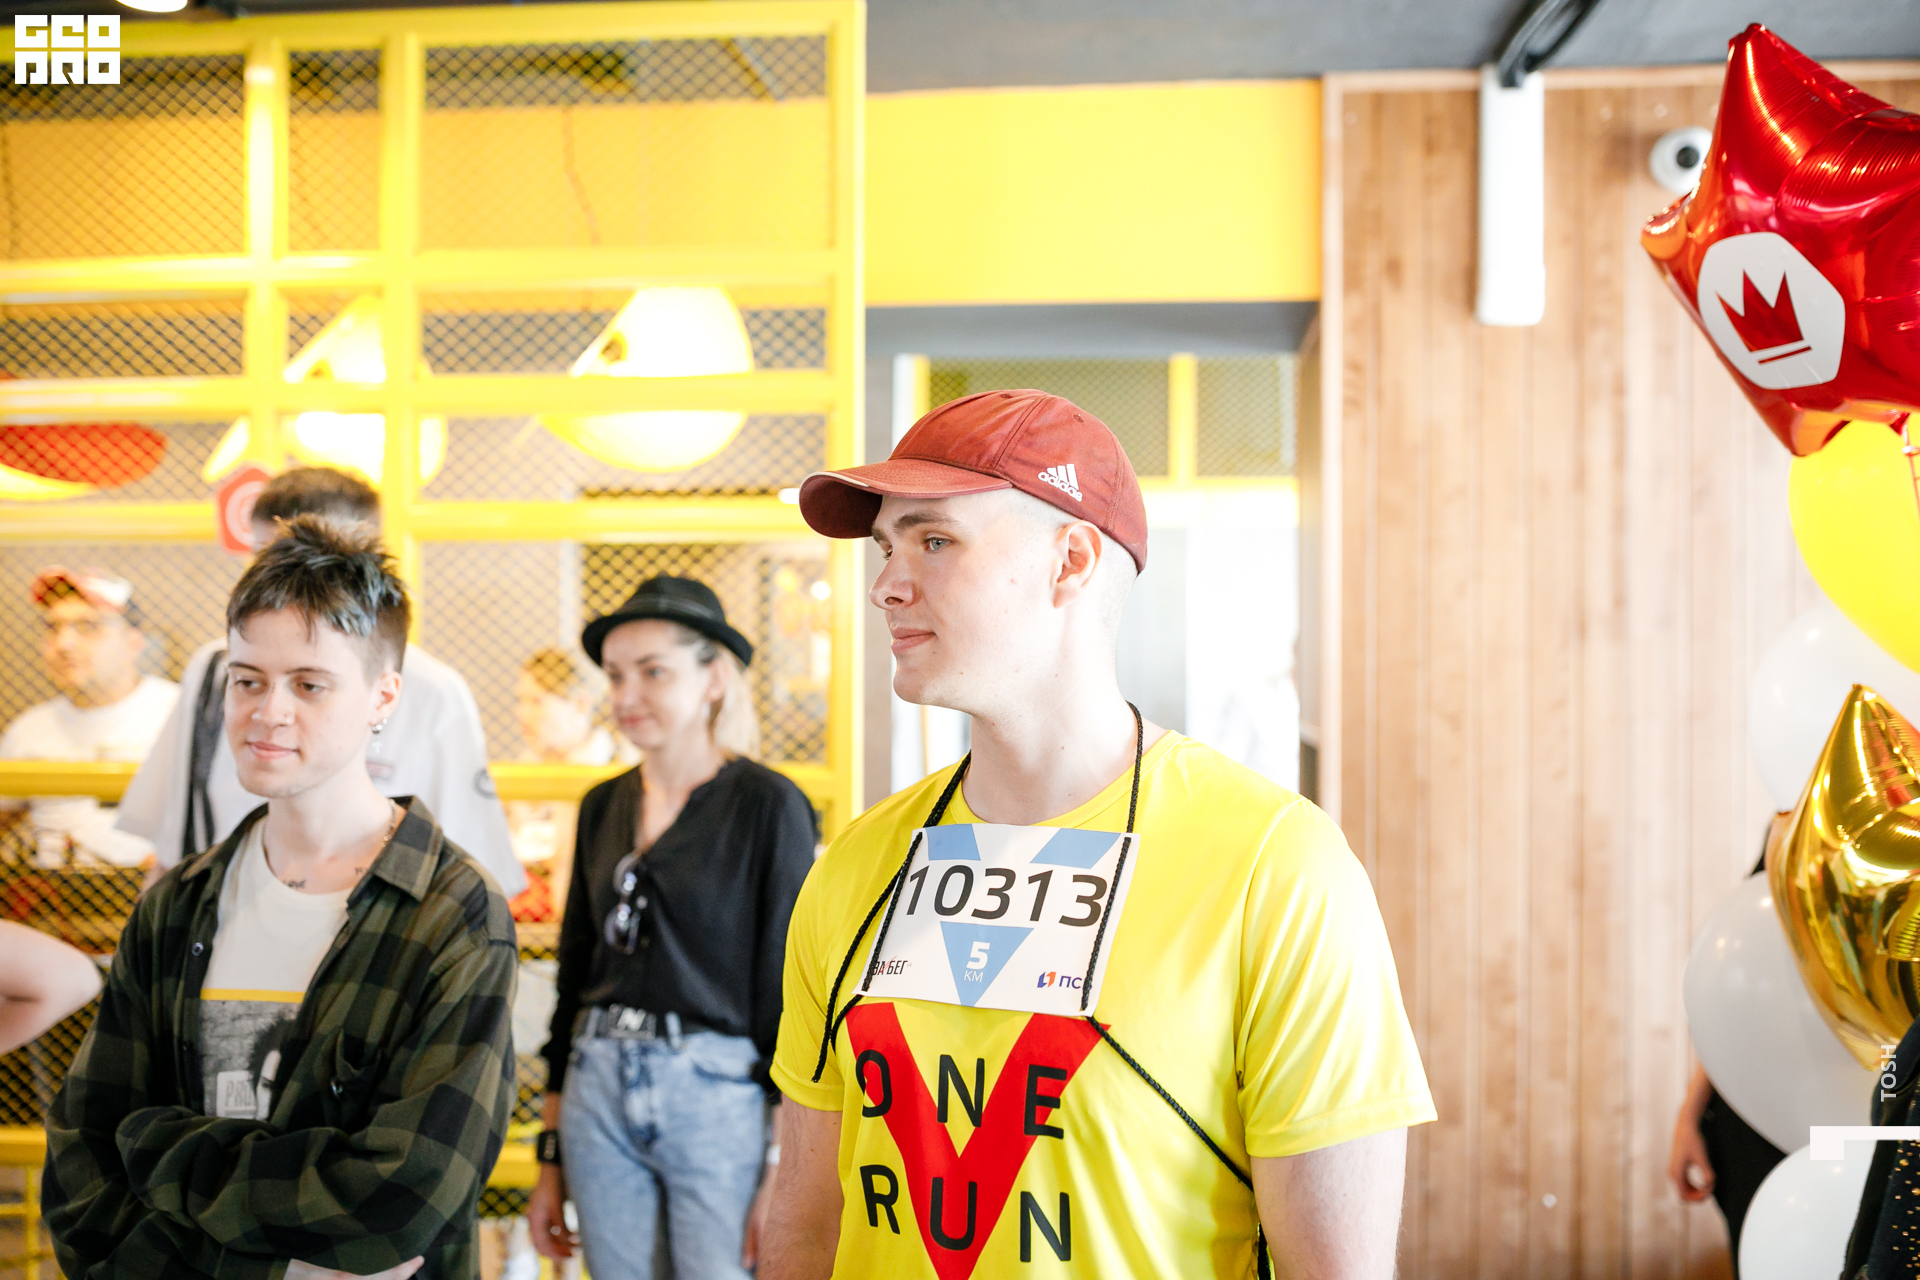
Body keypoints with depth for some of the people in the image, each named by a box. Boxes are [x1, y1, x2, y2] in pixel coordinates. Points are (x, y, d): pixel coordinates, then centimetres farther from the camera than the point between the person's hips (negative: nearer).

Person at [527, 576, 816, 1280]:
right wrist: (552, 1156, 13)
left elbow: (793, 985, -8)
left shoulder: (767, 805, -6)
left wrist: (787, 1171, -12)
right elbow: (575, 974, 14)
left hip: (716, 1091, -5)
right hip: (598, 1088, 5)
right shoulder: (603, 806, 10)